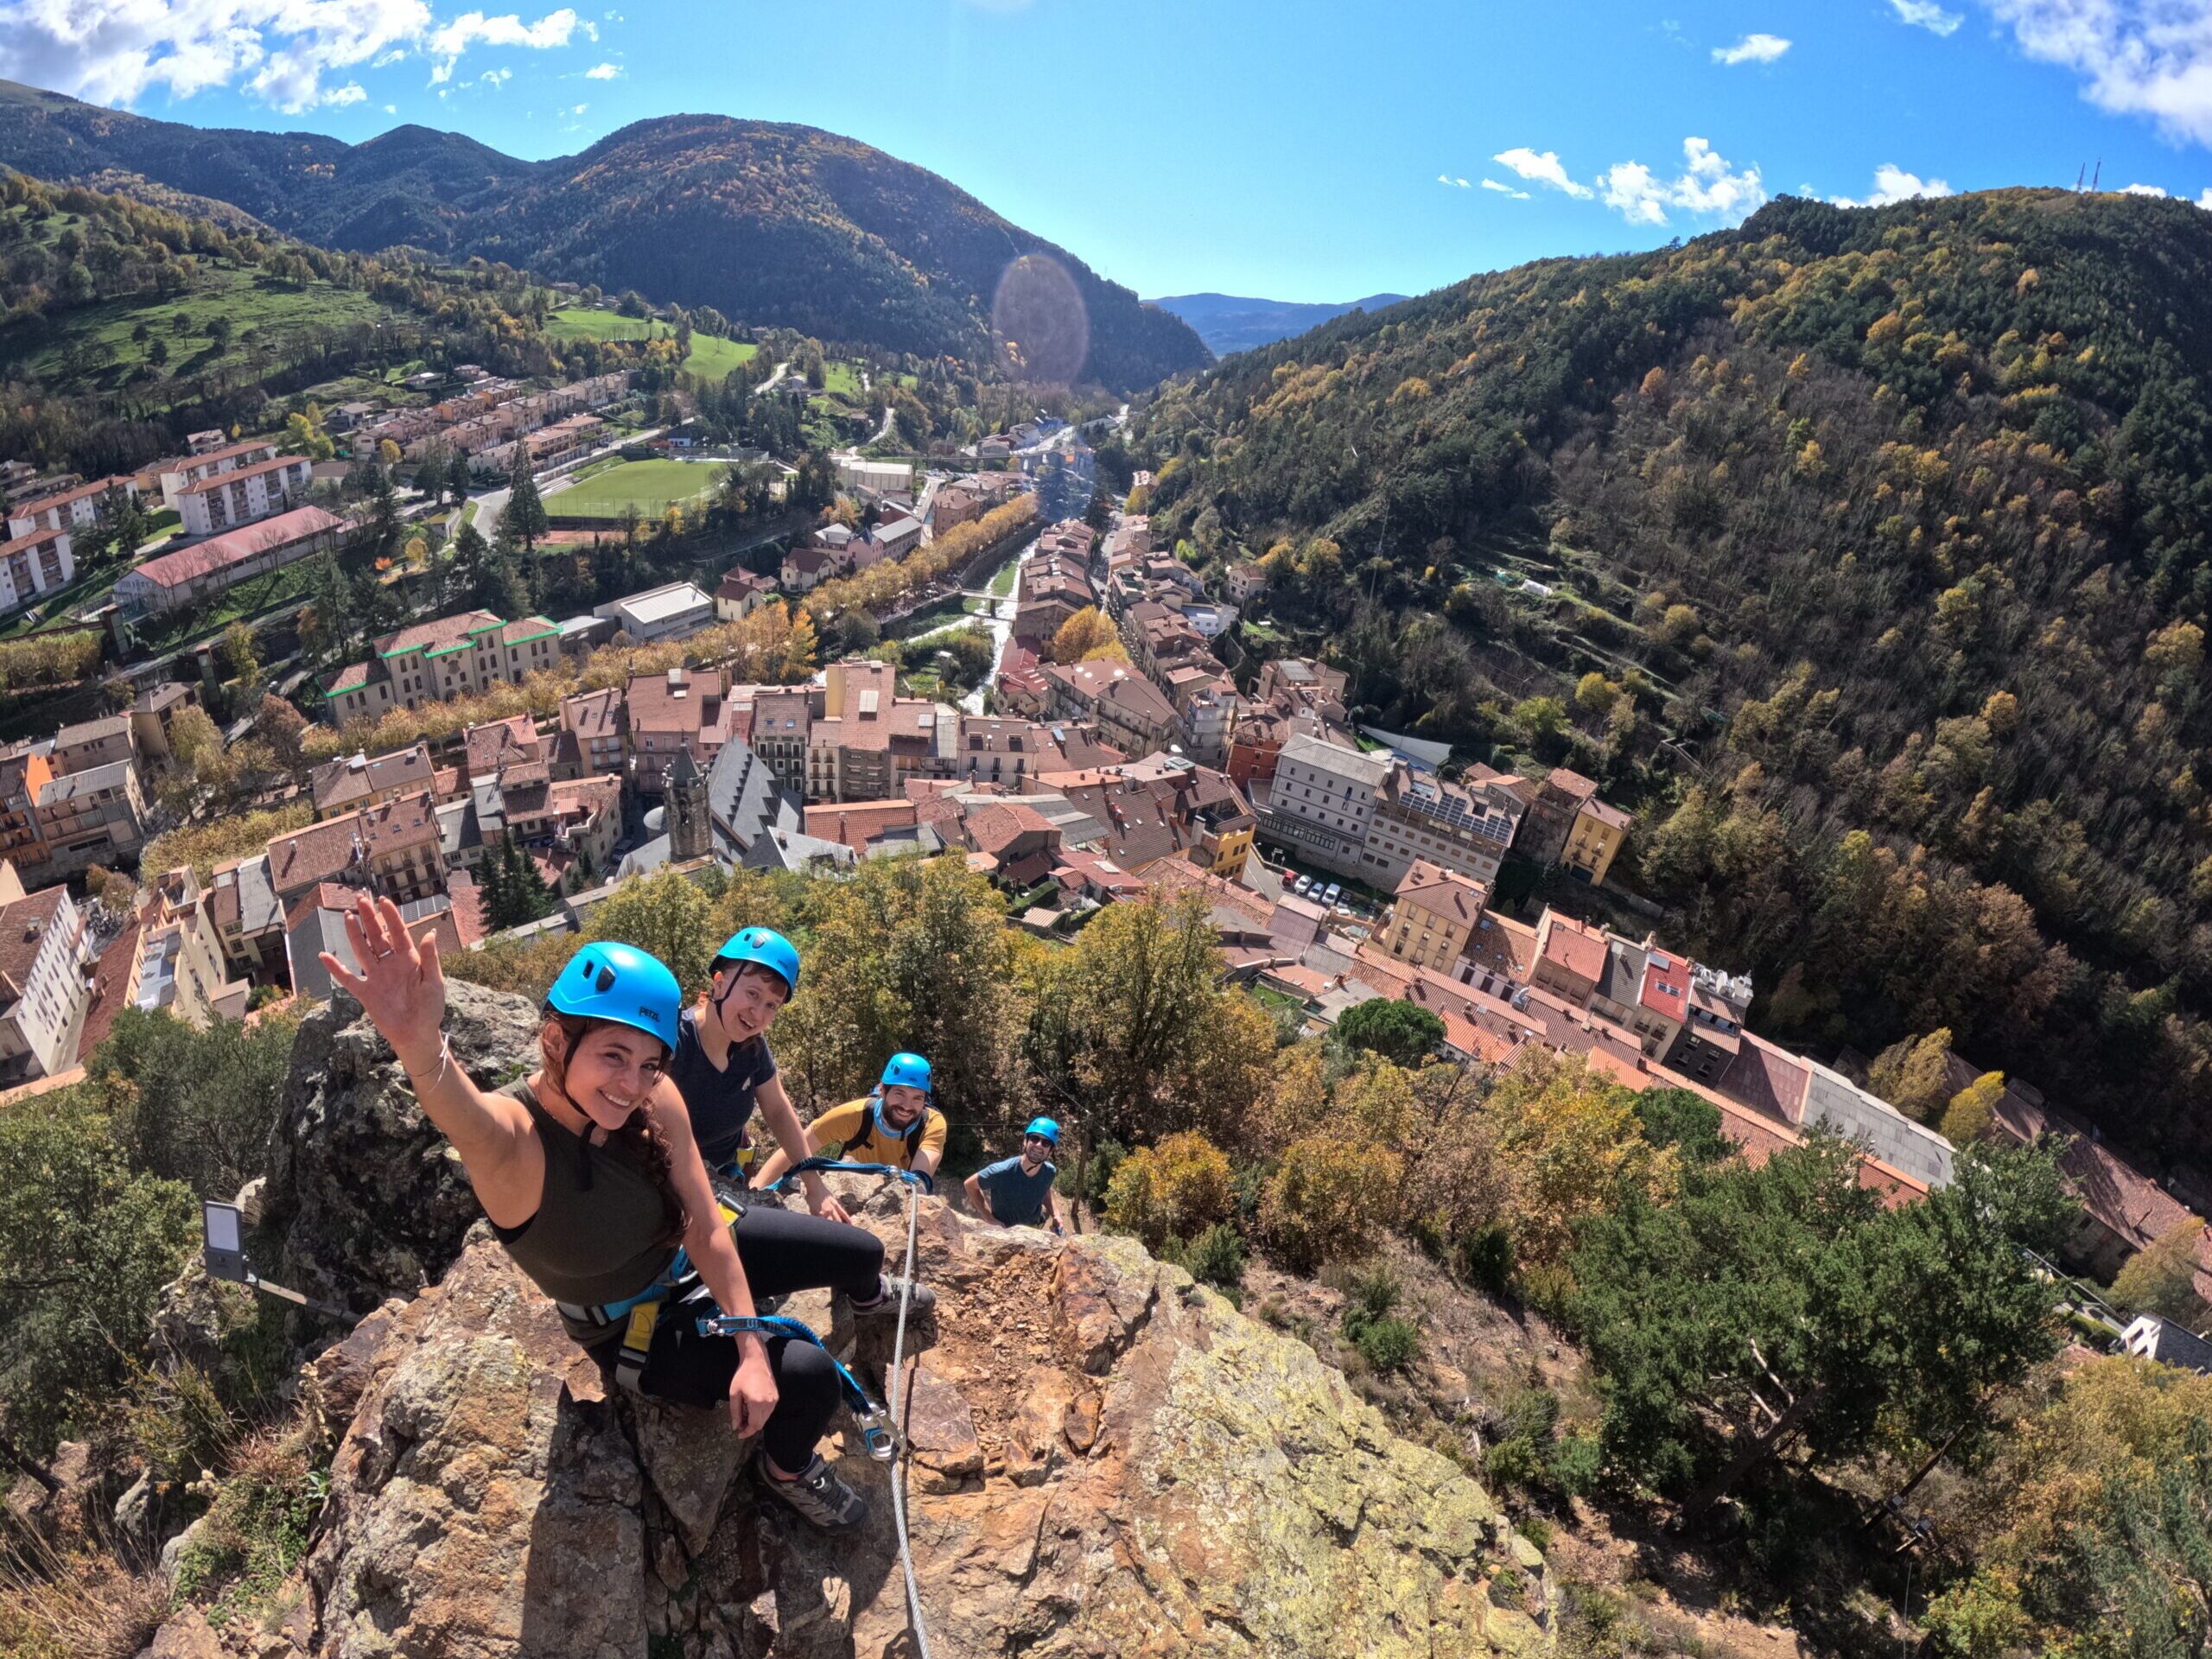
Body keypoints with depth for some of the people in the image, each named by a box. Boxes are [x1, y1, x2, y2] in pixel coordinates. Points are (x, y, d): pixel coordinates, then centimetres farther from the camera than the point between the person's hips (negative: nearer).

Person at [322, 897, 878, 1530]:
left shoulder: (654, 1101, -25)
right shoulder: (514, 1137, -36)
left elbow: (707, 1227, -17)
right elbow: (467, 1120, -62)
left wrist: (750, 1350, -20)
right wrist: (422, 1048, -84)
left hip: (686, 1258, 4)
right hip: (632, 1330, -4)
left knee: (861, 1253, 6)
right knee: (806, 1377, -19)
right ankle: (789, 1470, 17)